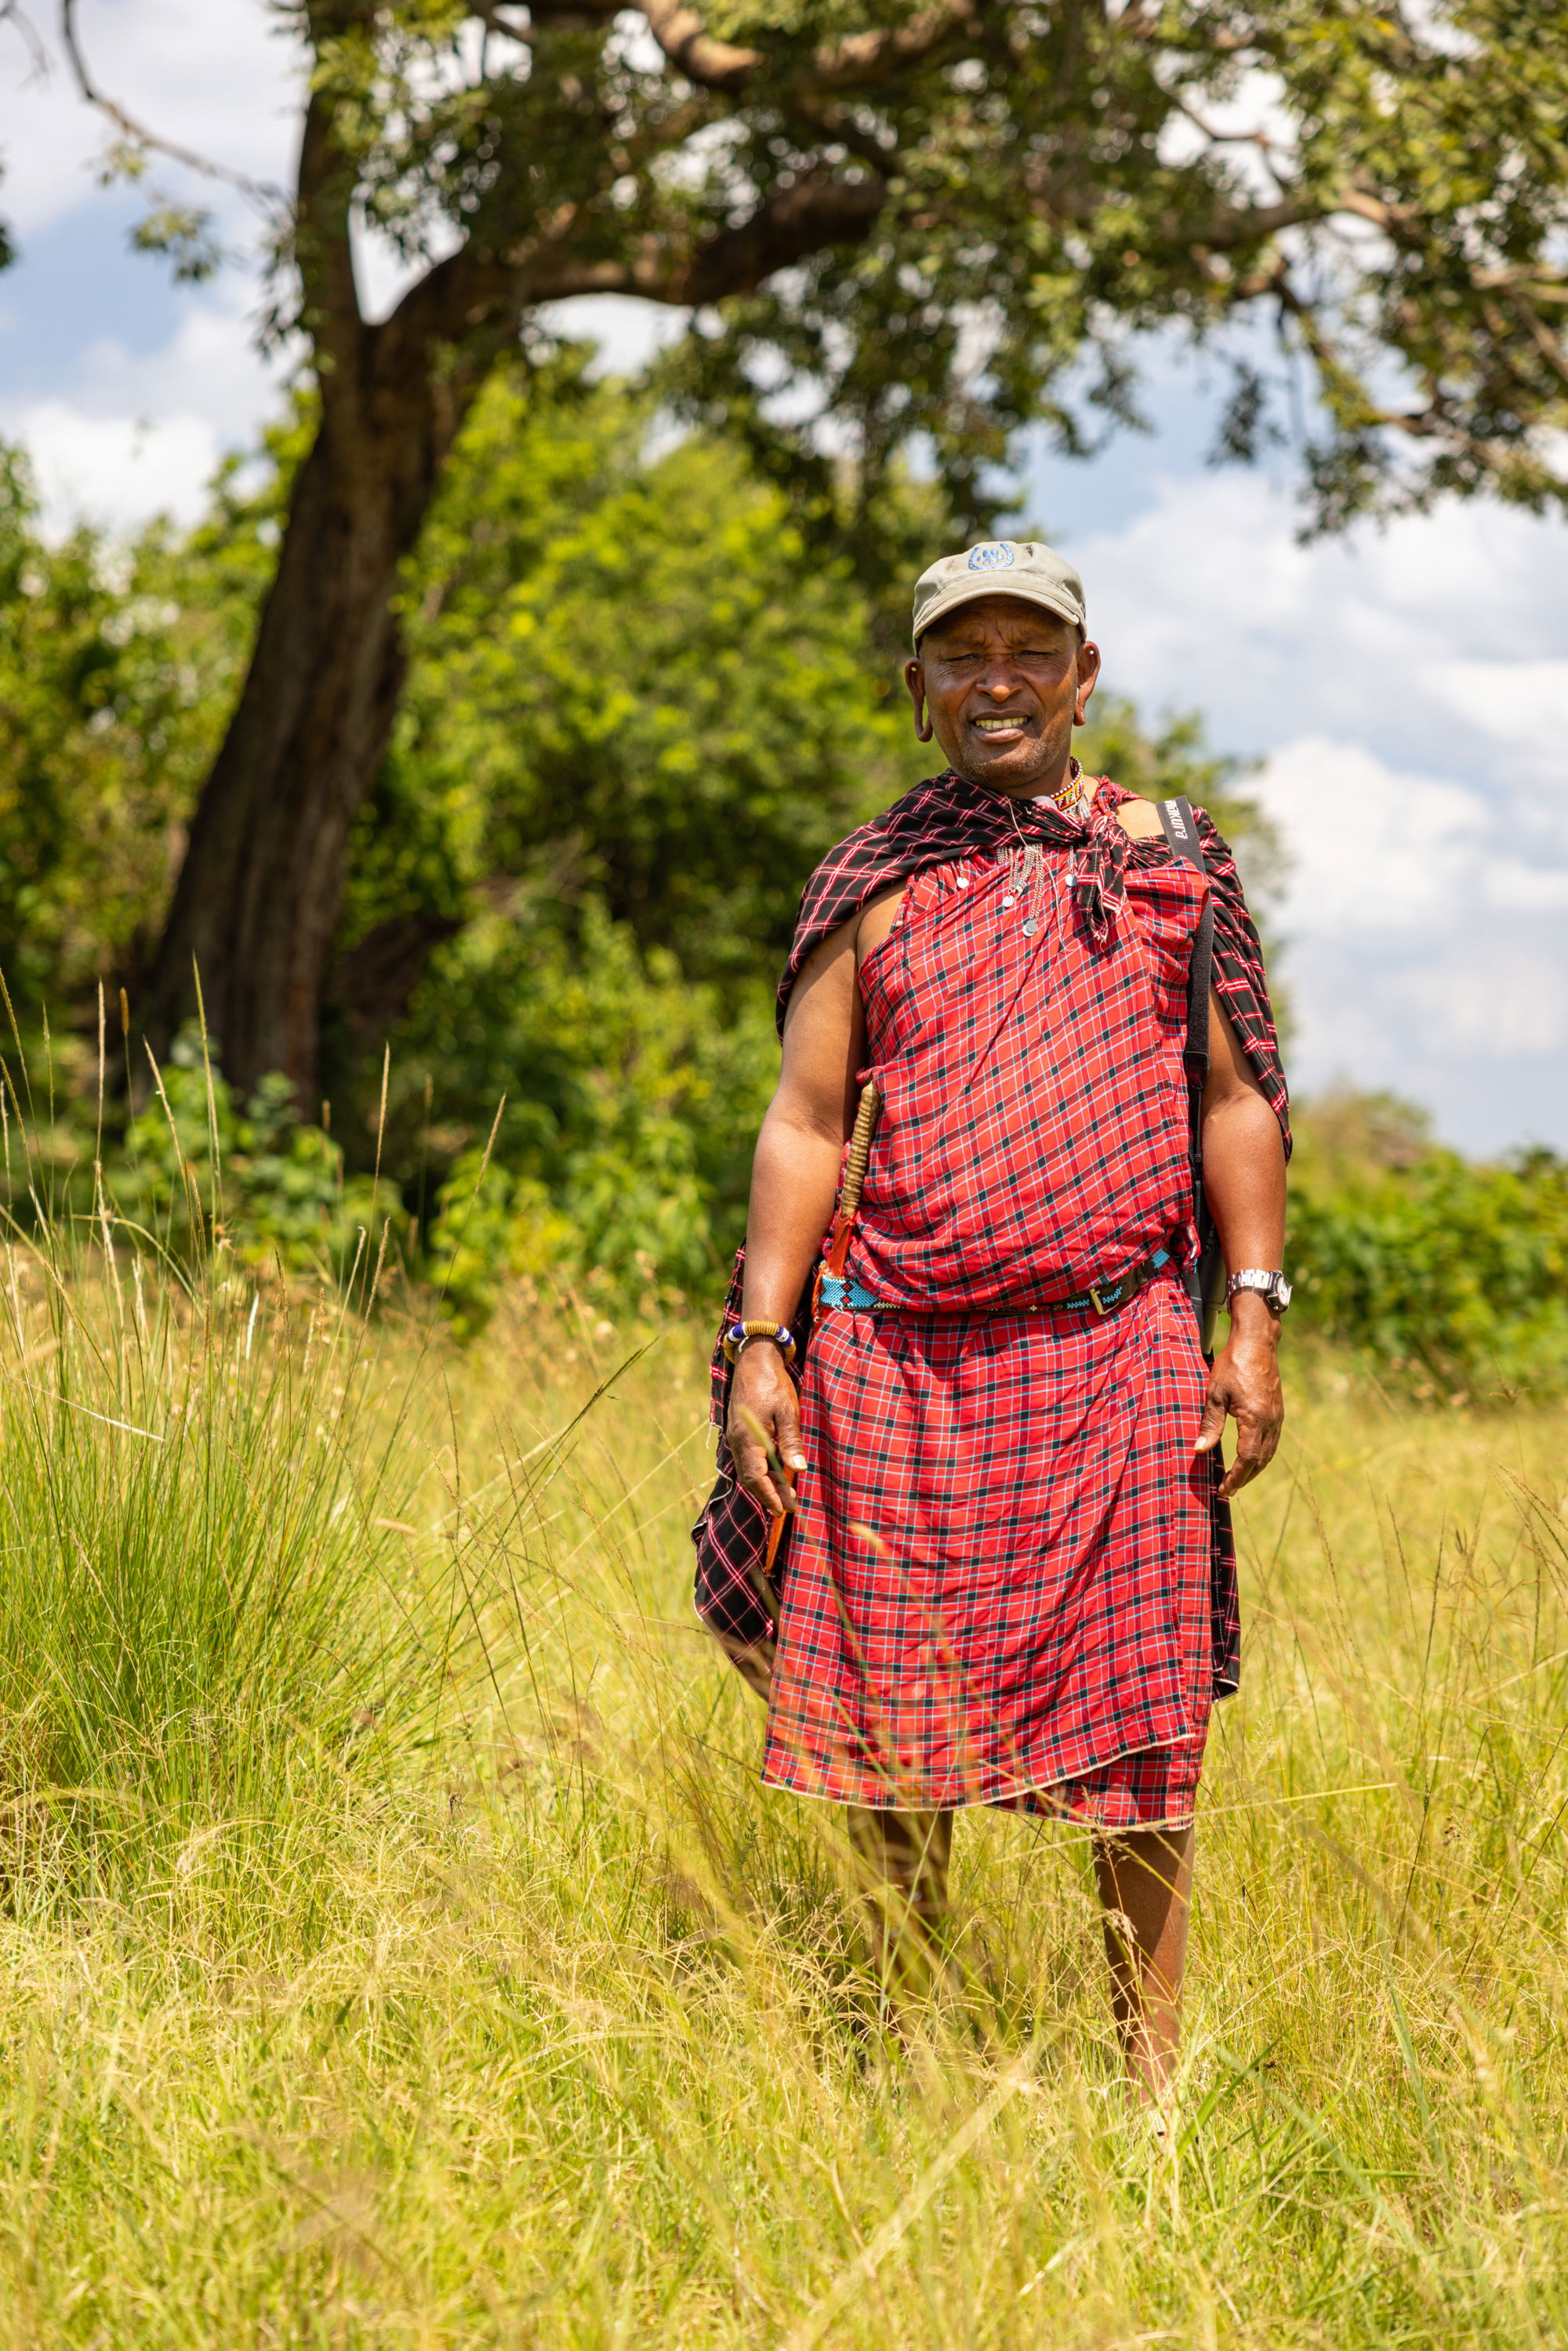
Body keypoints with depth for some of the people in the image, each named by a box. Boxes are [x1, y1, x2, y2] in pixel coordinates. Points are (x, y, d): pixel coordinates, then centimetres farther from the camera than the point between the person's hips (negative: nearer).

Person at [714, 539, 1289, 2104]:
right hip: (897, 1356, 1)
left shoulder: (1169, 866, 9)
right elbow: (805, 1121, 8)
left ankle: (1149, 2077, 11)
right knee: (895, 1733, 5)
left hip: (1116, 1348, -1)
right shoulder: (871, 884, 10)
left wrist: (1256, 1315, -1)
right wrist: (762, 1339, 0)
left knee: (1136, 1729, 0)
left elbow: (1235, 1100, 9)